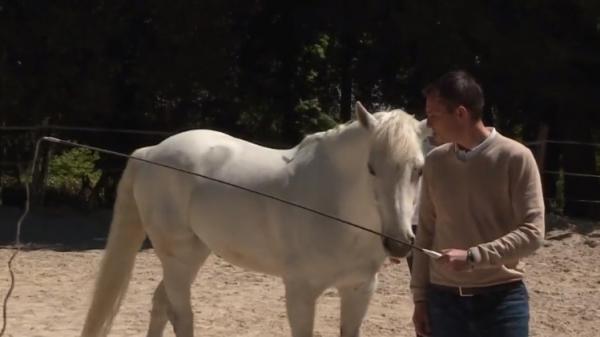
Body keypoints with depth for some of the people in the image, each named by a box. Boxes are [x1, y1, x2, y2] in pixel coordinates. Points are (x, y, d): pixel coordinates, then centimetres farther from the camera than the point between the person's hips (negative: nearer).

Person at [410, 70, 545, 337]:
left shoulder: (515, 158, -8)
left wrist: (474, 256, -24)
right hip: (444, 299, 4)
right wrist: (420, 297, 7)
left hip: (501, 299, -4)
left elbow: (532, 232, -13)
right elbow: (425, 233, 11)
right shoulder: (435, 162, 6)